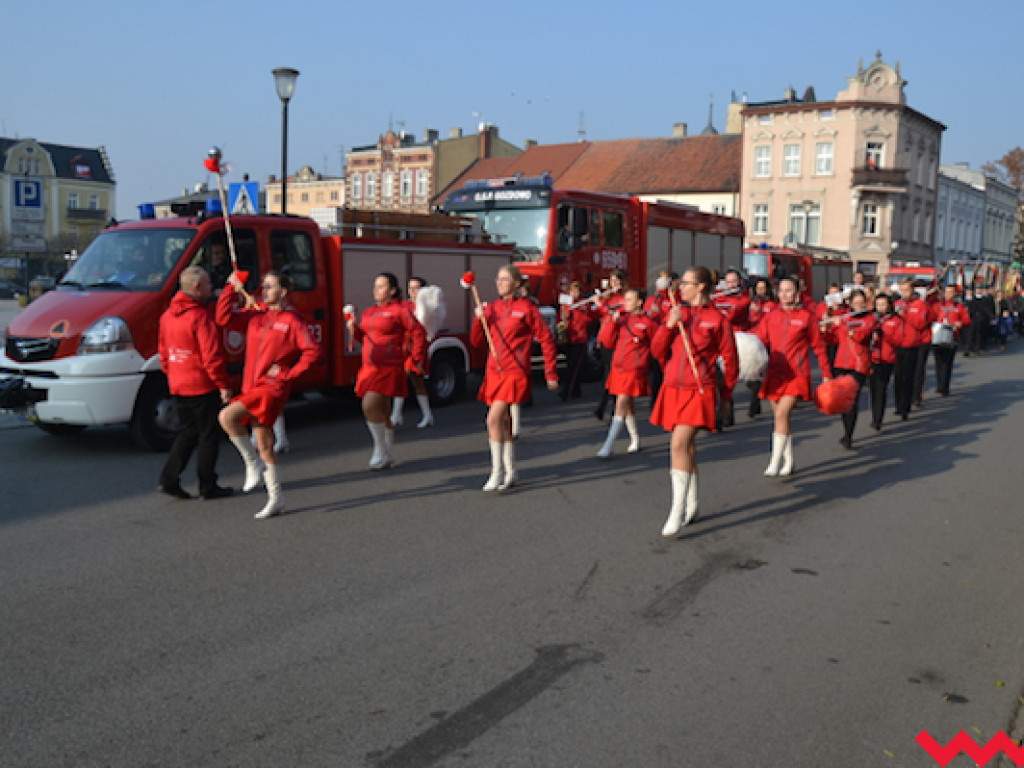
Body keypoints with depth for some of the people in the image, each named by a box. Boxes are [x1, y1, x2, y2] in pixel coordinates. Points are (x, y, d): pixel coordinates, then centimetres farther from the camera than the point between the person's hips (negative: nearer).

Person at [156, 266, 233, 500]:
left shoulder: (167, 315, 9)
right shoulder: (200, 316, -17)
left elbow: (163, 352, 16)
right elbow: (212, 355, -19)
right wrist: (223, 385, -14)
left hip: (178, 386, 8)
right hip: (202, 386, -8)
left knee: (188, 432, 18)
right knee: (209, 435, 4)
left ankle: (168, 479, 10)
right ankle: (208, 486, 10)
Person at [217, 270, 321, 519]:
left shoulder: (292, 320, -6)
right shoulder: (255, 315, 12)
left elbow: (313, 351, -9)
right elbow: (224, 318, 8)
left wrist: (287, 373, -11)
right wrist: (233, 289, 2)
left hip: (272, 387, -7)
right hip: (252, 387, 7)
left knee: (227, 416, -24)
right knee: (264, 444, 10)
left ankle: (253, 462, -4)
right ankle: (276, 498, 20)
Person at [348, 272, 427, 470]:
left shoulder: (400, 310, -6)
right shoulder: (369, 312, 16)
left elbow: (418, 333, -6)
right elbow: (364, 338, 21)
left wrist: (417, 359, -5)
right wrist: (354, 327, 2)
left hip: (389, 368, -8)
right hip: (369, 368, 8)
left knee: (370, 407, -18)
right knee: (382, 413, 14)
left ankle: (381, 450, -3)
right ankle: (388, 455, 26)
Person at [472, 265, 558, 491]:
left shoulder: (527, 308, -5)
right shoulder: (491, 308, 11)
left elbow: (546, 339, -3)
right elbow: (476, 342, 13)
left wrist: (551, 374, -3)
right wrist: (479, 319, -4)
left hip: (515, 373, -6)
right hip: (493, 371, 6)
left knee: (494, 420, -17)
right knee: (504, 422, 12)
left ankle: (497, 472, -8)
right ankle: (511, 472, 24)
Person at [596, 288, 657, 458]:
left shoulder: (647, 322, -6)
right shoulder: (621, 318, 8)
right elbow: (607, 343, 5)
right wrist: (612, 322, -3)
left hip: (634, 370, -6)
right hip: (618, 368, 6)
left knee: (621, 405, -10)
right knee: (627, 406, 15)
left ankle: (608, 446, -9)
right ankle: (635, 440, 31)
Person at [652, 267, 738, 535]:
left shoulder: (717, 319, -4)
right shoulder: (677, 313, 10)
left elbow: (730, 359, 1)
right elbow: (657, 351, 5)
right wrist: (669, 325, -10)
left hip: (698, 392, -6)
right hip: (672, 389, 6)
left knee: (679, 445, -18)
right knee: (686, 446, 15)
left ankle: (677, 511, -15)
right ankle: (692, 505, 29)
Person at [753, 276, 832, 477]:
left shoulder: (807, 316, 1)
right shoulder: (771, 317, 10)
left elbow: (818, 347, 6)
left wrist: (827, 375, 9)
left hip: (797, 376, -4)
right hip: (774, 375, 4)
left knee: (782, 414, -19)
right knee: (781, 417, 11)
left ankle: (775, 464, -16)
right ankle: (788, 462, 26)